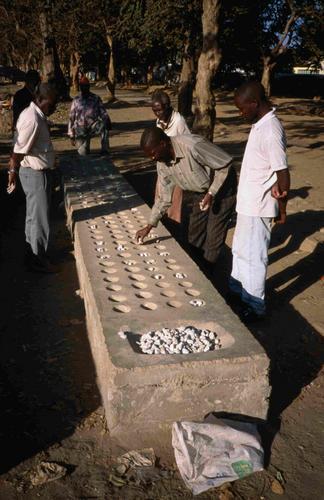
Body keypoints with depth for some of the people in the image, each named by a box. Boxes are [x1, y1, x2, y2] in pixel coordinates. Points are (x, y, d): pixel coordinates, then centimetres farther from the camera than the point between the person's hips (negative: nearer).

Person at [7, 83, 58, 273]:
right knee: (39, 218, 1)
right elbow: (18, 151, -23)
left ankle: (34, 254, 34)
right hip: (35, 174, -10)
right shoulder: (32, 120, -25)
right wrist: (13, 173, -14)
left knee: (35, 216, 19)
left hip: (40, 172, 10)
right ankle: (38, 260, 14)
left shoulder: (37, 115, 6)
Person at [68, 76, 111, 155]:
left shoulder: (96, 98, 4)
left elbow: (102, 112, -3)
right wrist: (71, 136, 5)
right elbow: (71, 118, 9)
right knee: (83, 153, -10)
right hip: (80, 130, 1)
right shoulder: (76, 101, 6)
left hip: (93, 127, -1)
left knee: (104, 126, -35)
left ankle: (104, 150, -25)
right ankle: (84, 146, 28)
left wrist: (107, 120, -27)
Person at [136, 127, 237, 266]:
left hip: (221, 188, -7)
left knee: (213, 237, -3)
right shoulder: (162, 164, -10)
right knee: (194, 236, 13)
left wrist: (211, 194, -26)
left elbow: (225, 165, -25)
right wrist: (149, 226, -3)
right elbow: (164, 198, 0)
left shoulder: (192, 146, -34)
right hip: (200, 191, 7)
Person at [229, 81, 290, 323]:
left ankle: (255, 307, 17)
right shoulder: (260, 124, 6)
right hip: (247, 202, 10)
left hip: (258, 207, -10)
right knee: (240, 249, 23)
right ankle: (238, 289, 42)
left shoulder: (270, 131, -24)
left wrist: (282, 209, -14)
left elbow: (283, 173, -21)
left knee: (253, 256, 2)